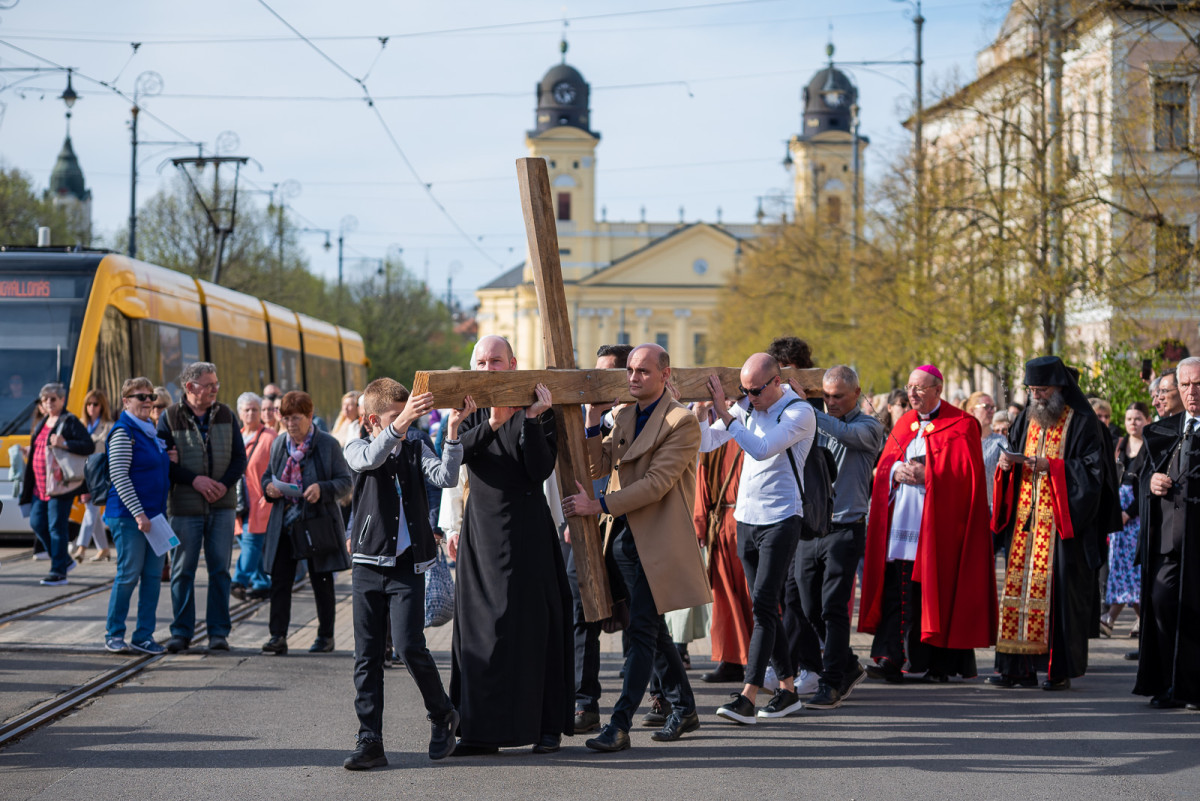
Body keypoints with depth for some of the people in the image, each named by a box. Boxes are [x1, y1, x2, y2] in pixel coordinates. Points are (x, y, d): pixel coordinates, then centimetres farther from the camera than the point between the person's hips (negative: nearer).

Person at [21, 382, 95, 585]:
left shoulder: (70, 422, -7)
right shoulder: (42, 423, 17)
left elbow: (89, 446, -15)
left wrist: (64, 444, -26)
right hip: (39, 486, 9)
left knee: (57, 528, -6)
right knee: (37, 523, 9)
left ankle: (58, 572, 0)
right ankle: (65, 560, 24)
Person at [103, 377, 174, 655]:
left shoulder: (150, 432, 16)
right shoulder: (123, 433, -10)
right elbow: (119, 476, -17)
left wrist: (170, 460, 7)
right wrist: (138, 513, -21)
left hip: (154, 514, 8)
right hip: (129, 516, -8)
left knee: (153, 575, 6)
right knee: (129, 574, -4)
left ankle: (143, 636, 11)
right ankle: (114, 633, 8)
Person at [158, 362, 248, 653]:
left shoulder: (225, 415, 7)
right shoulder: (170, 418, -2)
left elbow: (240, 457, 7)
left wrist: (225, 484, -9)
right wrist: (194, 480, -16)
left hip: (222, 505, 2)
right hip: (185, 506, -2)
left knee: (220, 569, 3)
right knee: (183, 571, 2)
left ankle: (218, 632, 10)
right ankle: (181, 632, 11)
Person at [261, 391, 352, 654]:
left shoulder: (328, 444, -5)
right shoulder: (279, 444, 9)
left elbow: (345, 480, -5)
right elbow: (267, 474, 19)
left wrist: (322, 489, -23)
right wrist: (268, 486, -5)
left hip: (317, 522, -4)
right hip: (284, 524, 4)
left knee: (321, 581, 6)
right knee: (280, 580, -3)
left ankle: (325, 637, 16)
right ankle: (278, 635, -2)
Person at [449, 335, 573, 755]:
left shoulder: (537, 409, -3)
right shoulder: (471, 411, 7)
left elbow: (541, 470, -13)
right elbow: (456, 453, -12)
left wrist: (532, 420, -23)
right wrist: (492, 423, -26)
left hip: (525, 529, -3)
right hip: (481, 527, 4)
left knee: (532, 623, -2)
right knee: (478, 623, 2)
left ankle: (547, 725, 5)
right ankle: (482, 728, 7)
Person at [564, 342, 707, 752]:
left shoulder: (682, 422, -11)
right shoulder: (625, 416, 15)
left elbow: (656, 483, -18)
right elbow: (598, 467, 11)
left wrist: (600, 504, -22)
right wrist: (593, 419, -1)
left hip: (655, 542, -8)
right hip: (622, 535, 8)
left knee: (642, 631, -9)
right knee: (652, 628, 16)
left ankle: (620, 725, -11)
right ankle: (684, 710, 28)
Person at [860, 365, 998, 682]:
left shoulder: (960, 426, -1)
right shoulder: (904, 424, 17)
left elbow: (965, 472, -10)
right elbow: (883, 466, 14)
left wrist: (924, 474, -15)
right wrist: (896, 472, -8)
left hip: (936, 524, -5)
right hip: (900, 522, 5)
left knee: (932, 592, -4)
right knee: (895, 589, -4)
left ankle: (934, 663, 3)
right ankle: (891, 658, -8)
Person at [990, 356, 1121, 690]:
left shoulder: (1082, 423, -3)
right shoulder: (1026, 420, 15)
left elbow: (1094, 470, -9)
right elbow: (1010, 465, 20)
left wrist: (1051, 466, -17)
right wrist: (1007, 464, -3)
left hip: (1063, 521, -5)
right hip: (1024, 519, 6)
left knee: (1059, 588, -7)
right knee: (1019, 586, 0)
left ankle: (1060, 669, -2)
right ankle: (1019, 666, 3)